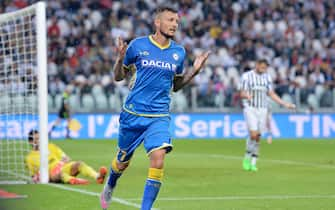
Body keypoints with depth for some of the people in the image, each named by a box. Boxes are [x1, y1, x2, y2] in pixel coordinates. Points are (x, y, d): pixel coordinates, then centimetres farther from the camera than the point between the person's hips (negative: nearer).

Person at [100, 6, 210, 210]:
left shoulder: (179, 52, 6)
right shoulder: (137, 45, -3)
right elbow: (119, 77, 5)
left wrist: (194, 71, 3)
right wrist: (120, 59, -14)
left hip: (159, 116, 1)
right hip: (133, 114, -1)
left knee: (158, 157, -22)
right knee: (123, 161, 13)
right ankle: (110, 187, 47)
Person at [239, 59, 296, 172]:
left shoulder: (267, 77, 9)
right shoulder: (246, 76, -3)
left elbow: (272, 94, 14)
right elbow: (242, 93, -5)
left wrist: (285, 104, 9)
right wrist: (247, 96, -29)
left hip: (262, 109, 4)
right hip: (250, 108, -4)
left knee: (258, 137, 1)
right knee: (253, 134, -17)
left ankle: (253, 163, 9)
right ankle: (247, 157, 2)